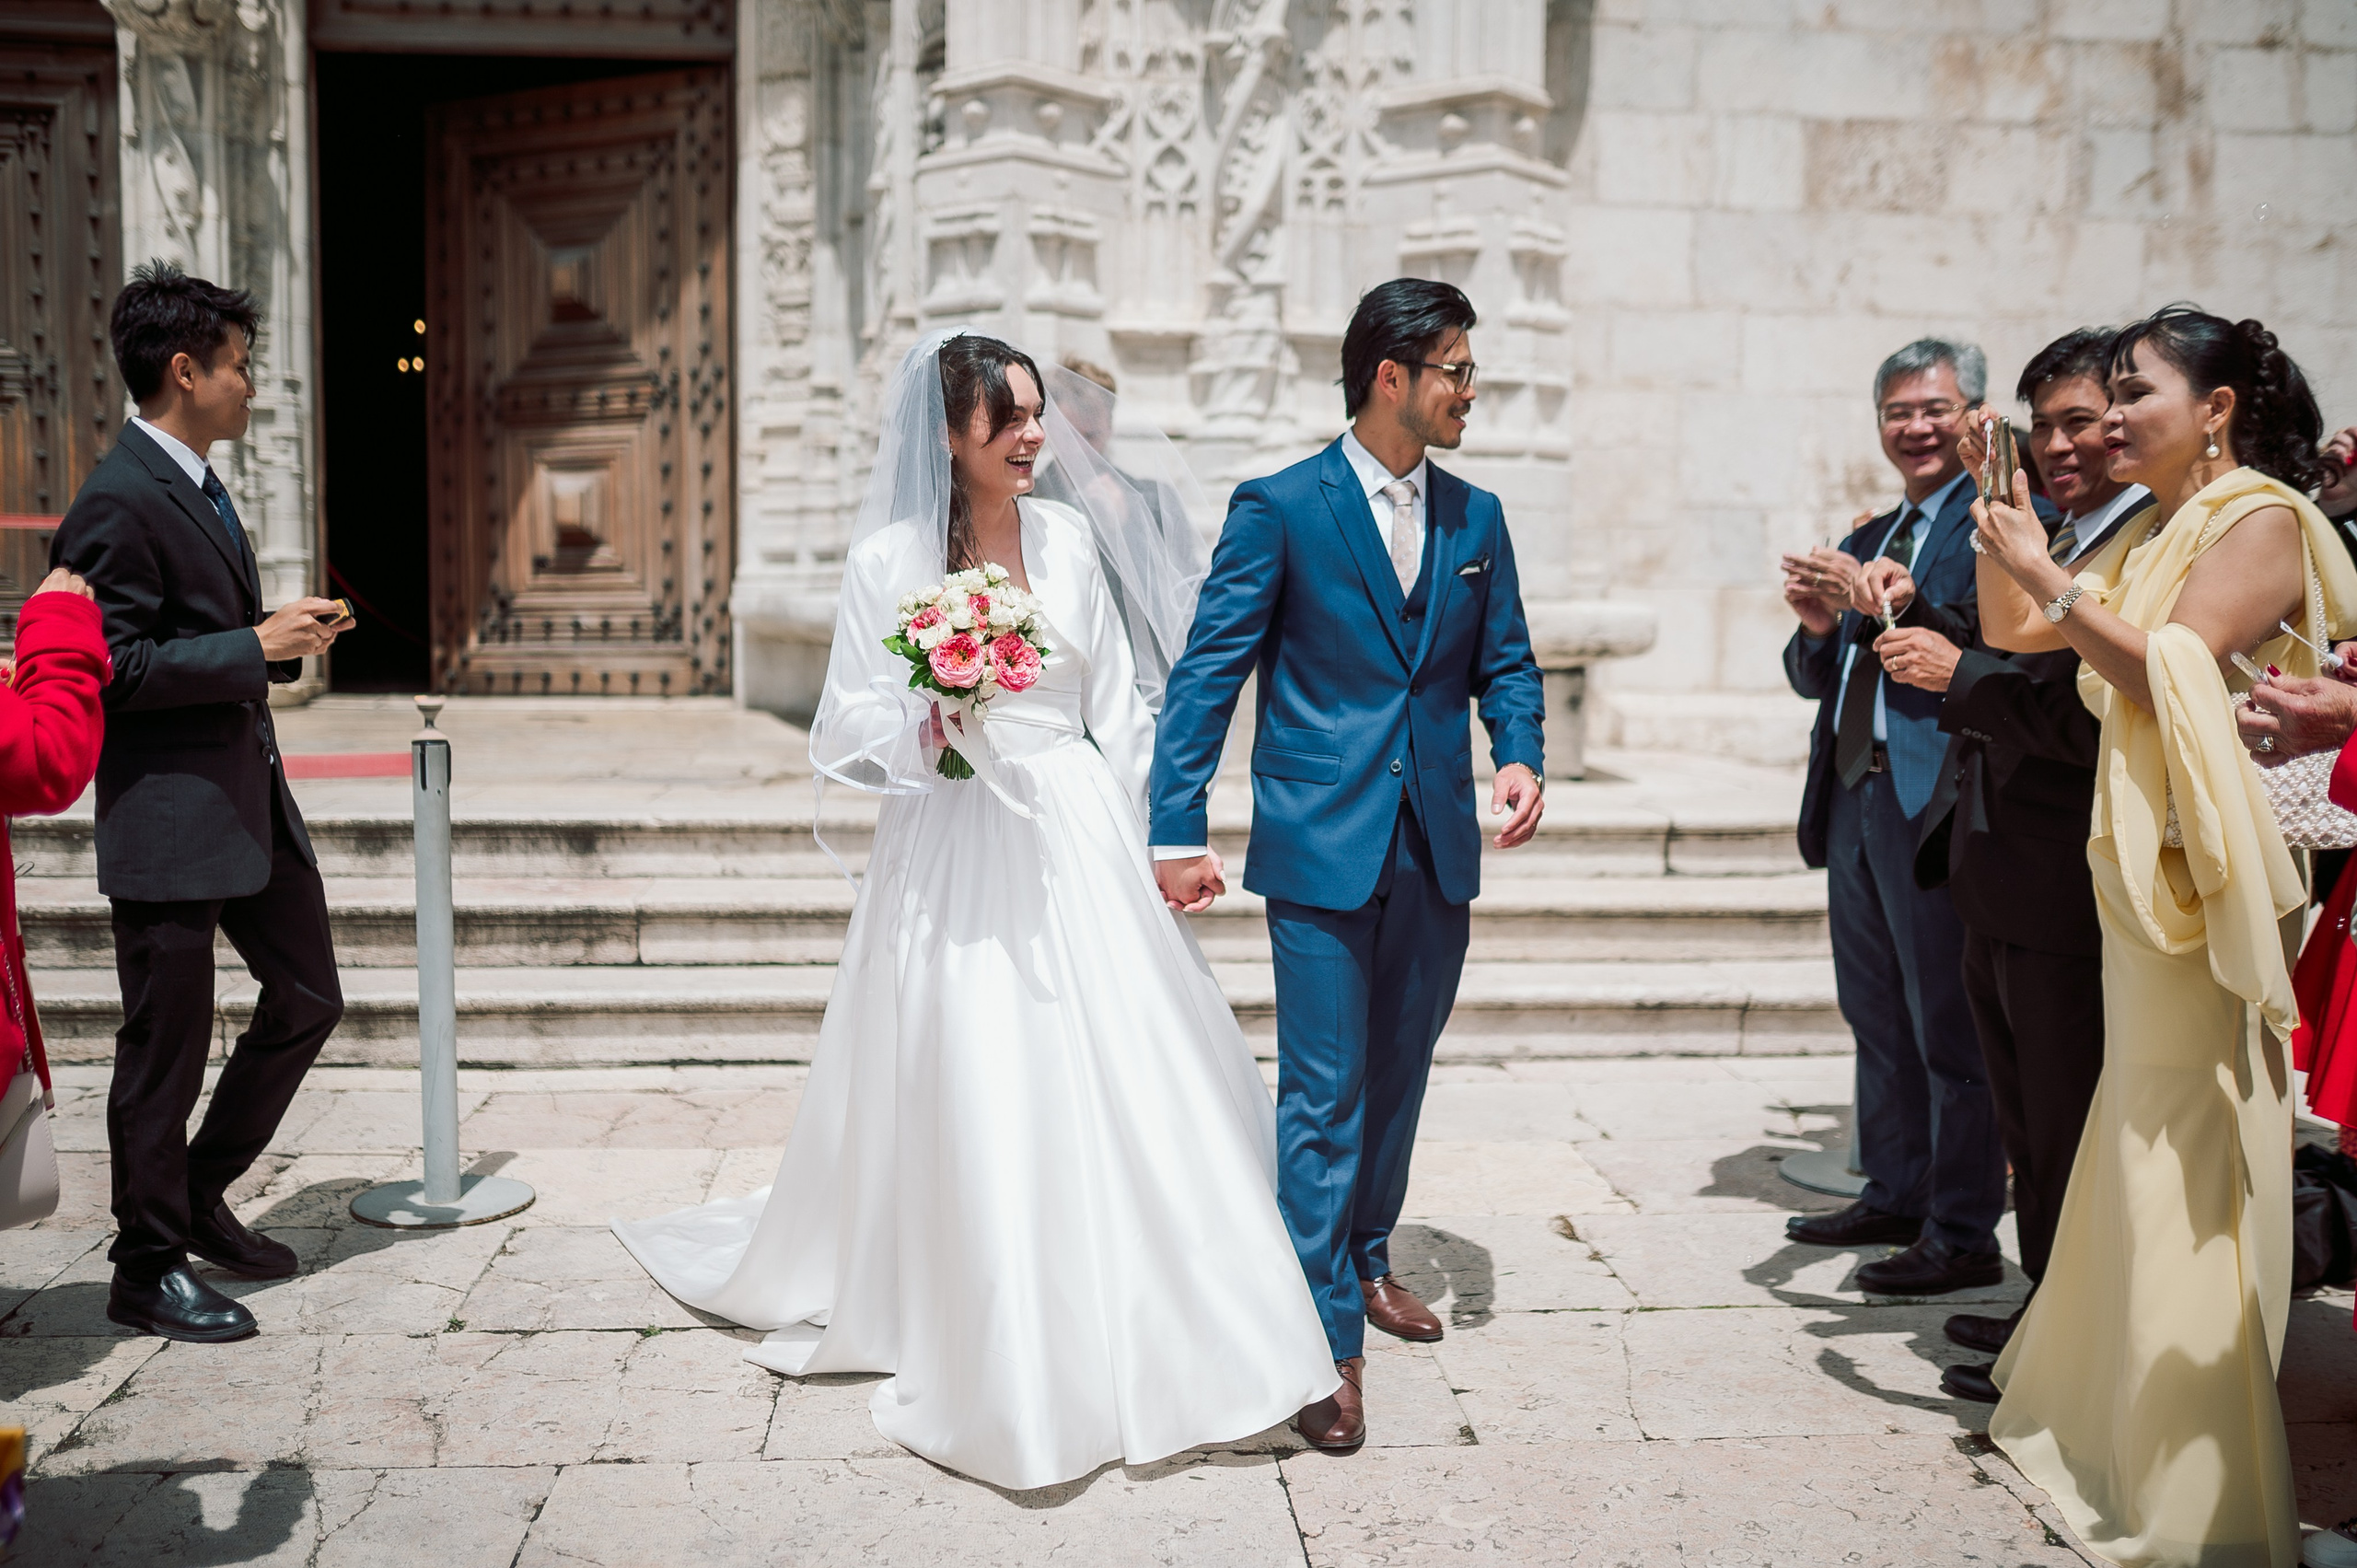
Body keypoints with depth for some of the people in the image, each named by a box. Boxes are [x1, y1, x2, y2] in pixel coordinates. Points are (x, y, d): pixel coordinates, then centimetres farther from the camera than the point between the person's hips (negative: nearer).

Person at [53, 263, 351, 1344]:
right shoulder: (119, 500, -16)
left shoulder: (198, 486, 15)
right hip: (168, 818, -10)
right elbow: (114, 668, -21)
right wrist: (258, 646, -19)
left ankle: (198, 1200, 31)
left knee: (307, 998, 16)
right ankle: (149, 1267, 19)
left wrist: (284, 639, 7)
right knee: (166, 1049, 2)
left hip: (250, 799, 10)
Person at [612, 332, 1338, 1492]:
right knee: (972, 1098, 0)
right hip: (953, 850, -3)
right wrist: (923, 730, -20)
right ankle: (993, 1352, 17)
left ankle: (1140, 1338, 21)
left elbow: (1118, 703, 10)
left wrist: (1144, 841, 7)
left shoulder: (1071, 536, 6)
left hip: (1075, 838, 3)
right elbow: (850, 731, 0)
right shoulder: (887, 558, -3)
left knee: (1114, 1081, 4)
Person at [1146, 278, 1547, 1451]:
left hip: (1438, 849, 5)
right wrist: (1177, 832, -12)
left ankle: (1365, 1259, 38)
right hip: (1322, 848, -5)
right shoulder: (1279, 509, -6)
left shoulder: (1477, 518, 10)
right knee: (1323, 1092, -4)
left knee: (1397, 1077, 18)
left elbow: (1506, 664, 14)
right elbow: (1206, 674, -7)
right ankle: (1328, 1338, 4)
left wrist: (1520, 755, -7)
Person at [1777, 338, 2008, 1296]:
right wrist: (1819, 627, -2)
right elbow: (1814, 678, 18)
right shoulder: (1870, 538, 19)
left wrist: (1881, 602, -23)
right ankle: (1893, 1197, 30)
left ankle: (1964, 1235, 7)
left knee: (1949, 1024, -2)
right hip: (1854, 794, 9)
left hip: (1937, 801, -8)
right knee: (1877, 1017, 17)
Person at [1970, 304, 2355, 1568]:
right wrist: (2000, 526, 7)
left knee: (2185, 1164, -5)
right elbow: (2010, 631, 16)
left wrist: (2053, 578, -15)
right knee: (2143, 1143, 16)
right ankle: (2123, 1418, 30)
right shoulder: (2154, 536, 16)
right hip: (2136, 874, 9)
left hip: (2201, 880, -9)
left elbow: (2169, 673, -21)